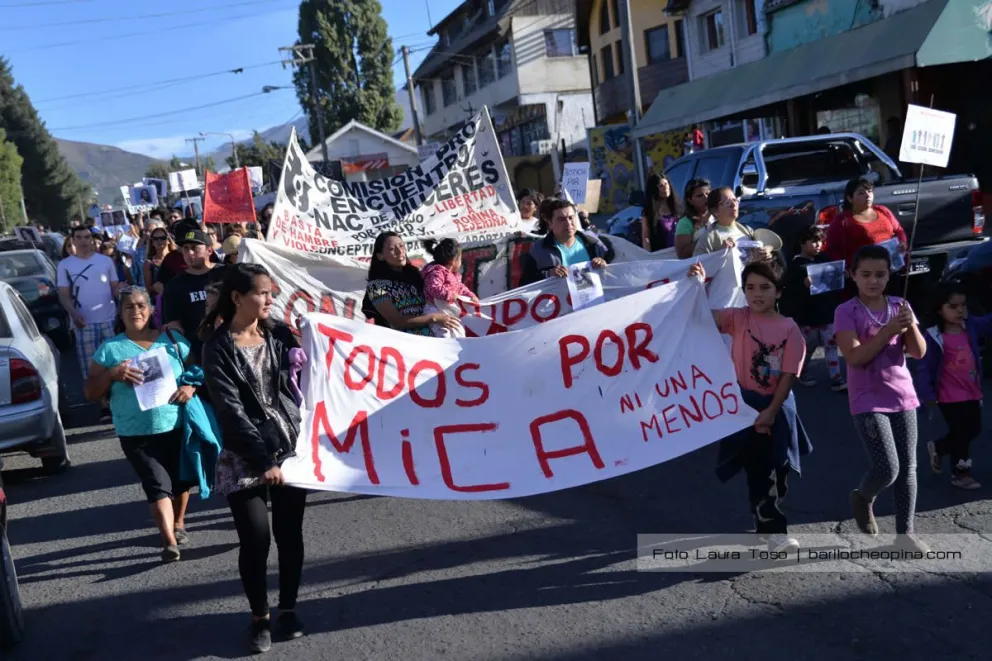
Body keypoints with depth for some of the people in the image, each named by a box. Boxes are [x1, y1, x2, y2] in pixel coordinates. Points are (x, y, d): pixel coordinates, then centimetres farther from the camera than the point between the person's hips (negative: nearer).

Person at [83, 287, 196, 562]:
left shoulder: (173, 340, 5)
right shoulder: (110, 348, 3)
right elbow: (91, 393, 4)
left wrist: (191, 386, -12)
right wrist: (112, 374, -15)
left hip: (177, 426, 2)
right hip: (136, 434, -2)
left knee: (180, 480, 14)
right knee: (157, 485, -11)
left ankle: (178, 525, 36)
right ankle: (170, 542, -14)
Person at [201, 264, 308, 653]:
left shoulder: (280, 335, 6)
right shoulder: (219, 347, -6)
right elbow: (230, 410, -11)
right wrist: (262, 460, -15)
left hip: (292, 448, 3)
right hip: (246, 457, -3)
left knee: (289, 534, 7)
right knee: (256, 540, -2)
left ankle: (288, 608, 26)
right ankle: (259, 616, 19)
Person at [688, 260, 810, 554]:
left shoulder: (790, 329, -8)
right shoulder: (738, 318, -6)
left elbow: (788, 375, -9)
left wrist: (771, 411, -14)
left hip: (778, 405, 2)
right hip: (745, 403, -1)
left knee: (778, 469, 12)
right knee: (758, 469, 2)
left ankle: (764, 520, 33)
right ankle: (773, 530, 8)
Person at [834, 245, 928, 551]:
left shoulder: (900, 306, 5)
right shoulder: (846, 312, -9)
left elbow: (919, 352, 1)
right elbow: (854, 357, -18)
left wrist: (910, 325, -17)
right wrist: (888, 331, -24)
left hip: (903, 397, 5)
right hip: (868, 403, -5)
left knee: (908, 469, 8)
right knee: (888, 469, -12)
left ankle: (905, 533, 19)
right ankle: (862, 498, 20)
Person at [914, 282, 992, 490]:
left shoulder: (971, 326, -1)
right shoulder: (933, 337, -17)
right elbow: (923, 368, -16)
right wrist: (927, 395, -19)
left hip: (972, 393, 7)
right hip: (950, 397, -6)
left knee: (973, 430, 19)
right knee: (961, 434, 5)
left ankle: (938, 448, 41)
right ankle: (960, 474, 25)